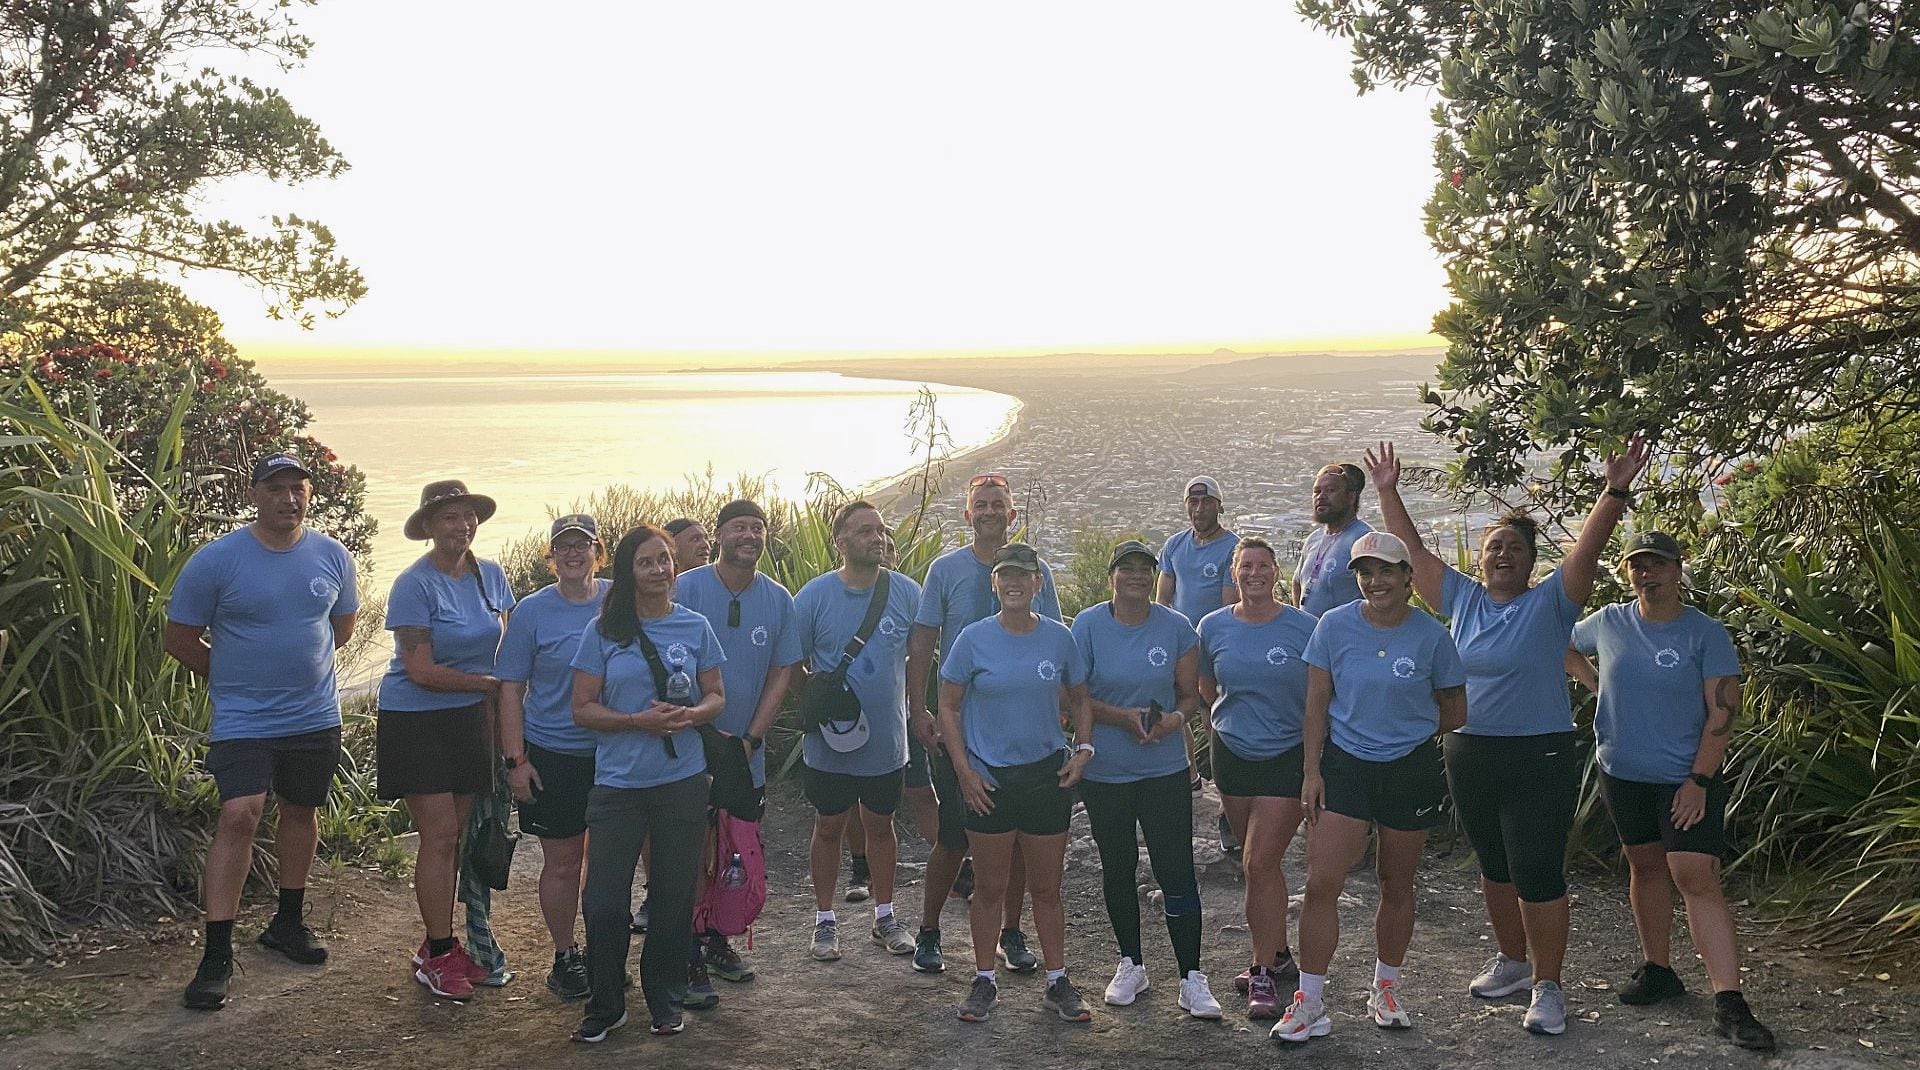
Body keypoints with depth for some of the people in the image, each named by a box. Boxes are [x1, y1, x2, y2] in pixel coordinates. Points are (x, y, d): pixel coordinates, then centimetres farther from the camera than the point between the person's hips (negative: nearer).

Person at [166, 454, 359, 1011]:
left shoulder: (333, 556, 1)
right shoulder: (216, 560, -10)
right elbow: (180, 640, -2)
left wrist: (298, 665, 11)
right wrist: (235, 676, 4)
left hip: (316, 716, 4)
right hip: (243, 719, -4)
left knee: (301, 812, 14)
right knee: (239, 815, -16)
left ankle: (288, 922, 33)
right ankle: (217, 953, -9)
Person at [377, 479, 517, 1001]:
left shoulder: (490, 576, 4)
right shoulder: (415, 585, -14)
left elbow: (504, 650, 12)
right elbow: (420, 670, -18)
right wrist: (489, 683, -11)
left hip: (470, 720, 5)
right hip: (416, 721, -5)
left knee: (456, 835, 8)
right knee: (439, 835, -6)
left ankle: (442, 947, 19)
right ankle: (437, 956, 5)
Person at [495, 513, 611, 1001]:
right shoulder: (532, 611, -5)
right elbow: (511, 689, -4)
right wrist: (516, 760, -9)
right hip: (553, 755, -2)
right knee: (562, 863, 6)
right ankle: (564, 957, 23)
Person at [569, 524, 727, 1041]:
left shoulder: (695, 626, 4)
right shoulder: (603, 631, -2)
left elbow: (716, 696, 9)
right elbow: (583, 708, -2)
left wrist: (692, 715, -14)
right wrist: (640, 720, -17)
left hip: (683, 780, 1)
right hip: (617, 783, -1)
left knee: (675, 893, 9)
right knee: (603, 901, -3)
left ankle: (665, 998, 28)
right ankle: (605, 1006, 16)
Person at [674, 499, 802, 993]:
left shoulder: (778, 599, 3)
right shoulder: (687, 589, -10)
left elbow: (781, 673, 5)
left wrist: (750, 739, -4)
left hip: (747, 753, 4)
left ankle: (717, 940, 29)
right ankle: (688, 957, 9)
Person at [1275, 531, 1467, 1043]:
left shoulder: (1431, 635, -5)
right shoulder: (1334, 626, -5)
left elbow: (1455, 712, 6)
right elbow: (1317, 704, 0)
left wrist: (1404, 726, 2)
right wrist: (1311, 771, -4)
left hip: (1411, 769, 0)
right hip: (1345, 765, 0)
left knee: (1397, 886, 13)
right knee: (1321, 883, -7)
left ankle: (1384, 990, 33)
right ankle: (1310, 1002, 4)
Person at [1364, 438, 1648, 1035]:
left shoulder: (1549, 603, -5)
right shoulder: (1462, 599, 7)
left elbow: (1588, 549, -17)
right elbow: (1412, 550, 9)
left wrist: (1617, 491, -28)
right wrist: (1387, 492, 6)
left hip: (1540, 757, -5)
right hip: (1470, 756, 5)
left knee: (1537, 873, -5)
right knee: (1495, 868, 18)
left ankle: (1546, 987, 6)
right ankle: (1513, 962, 35)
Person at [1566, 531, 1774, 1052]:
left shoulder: (1706, 633, -10)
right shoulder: (1608, 623, 2)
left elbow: (1722, 711, -12)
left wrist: (1700, 781, -16)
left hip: (1686, 779, -4)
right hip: (1623, 773, 4)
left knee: (1697, 878, -11)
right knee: (1645, 866, 15)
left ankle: (1729, 1002, -11)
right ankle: (1658, 970, 29)